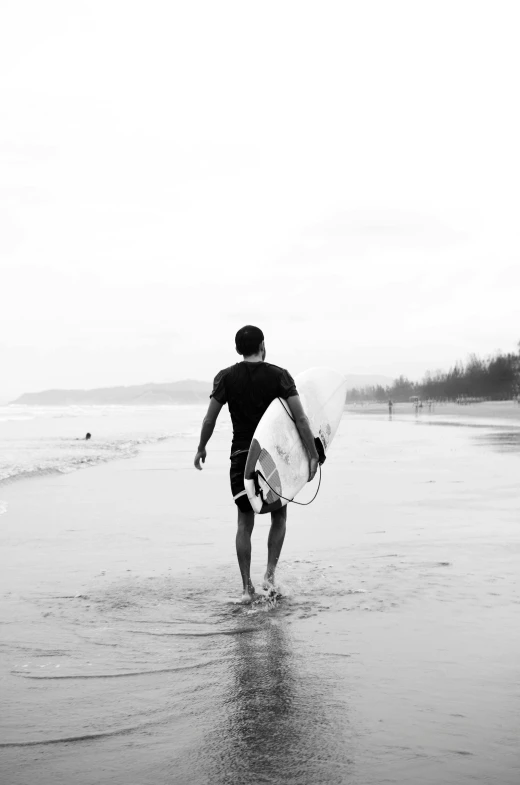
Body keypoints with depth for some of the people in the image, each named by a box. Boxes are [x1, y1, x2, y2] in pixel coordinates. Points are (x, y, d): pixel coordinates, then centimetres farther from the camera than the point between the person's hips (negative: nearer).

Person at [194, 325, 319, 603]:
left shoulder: (226, 377, -1)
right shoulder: (279, 375, -5)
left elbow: (209, 419, -2)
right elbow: (300, 419, -11)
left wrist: (201, 449, 12)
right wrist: (313, 455, -8)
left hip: (241, 456, 1)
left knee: (245, 522, 9)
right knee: (279, 516, 18)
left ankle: (246, 587, 7)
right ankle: (270, 574, 7)